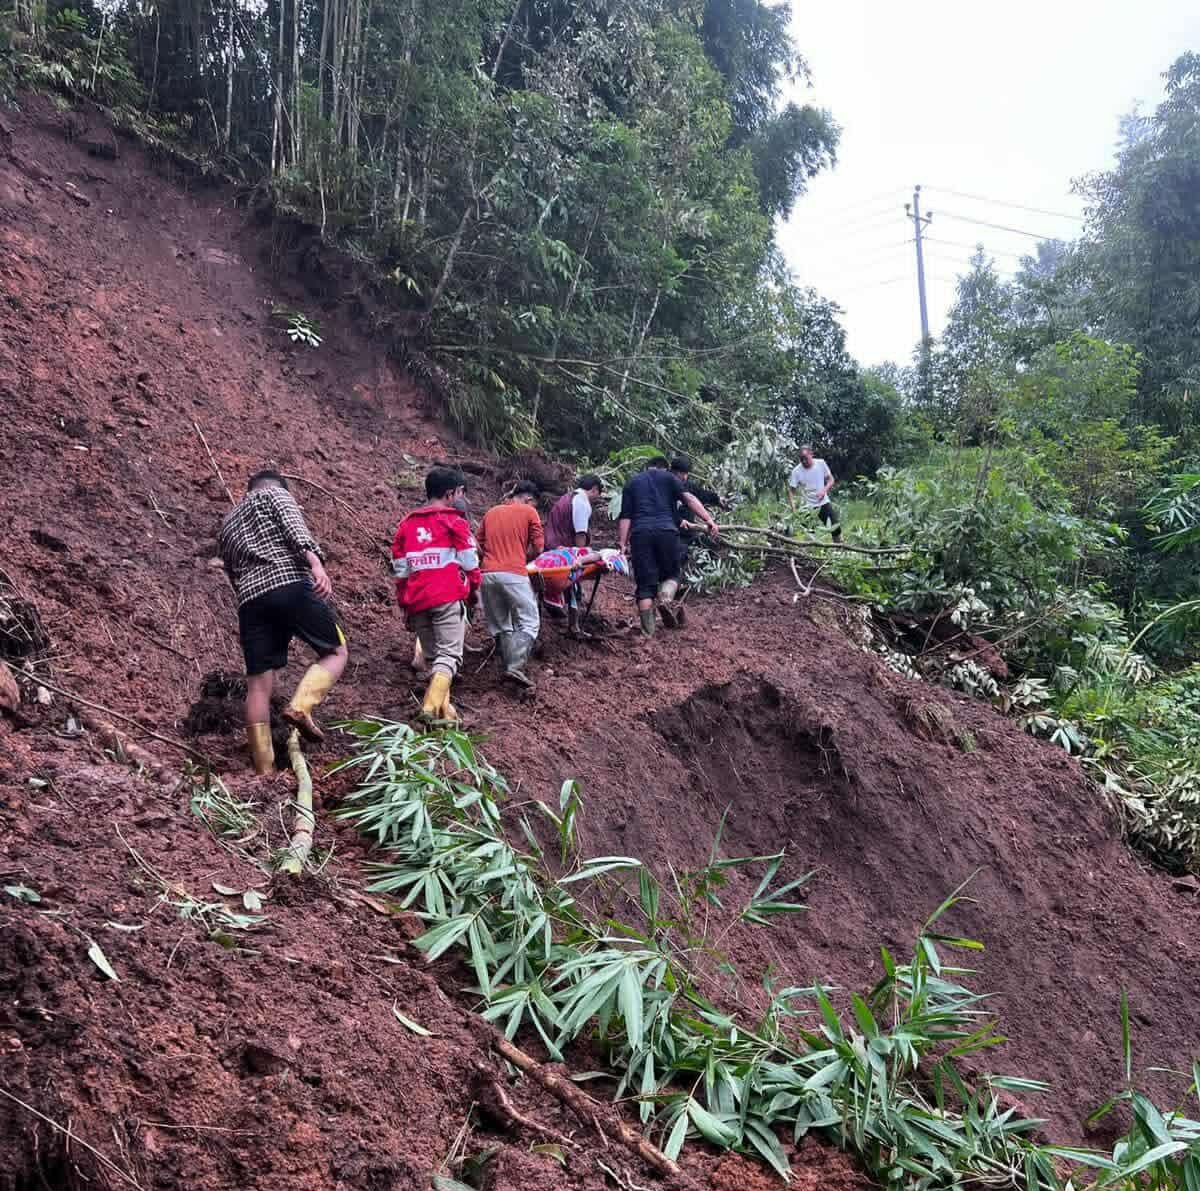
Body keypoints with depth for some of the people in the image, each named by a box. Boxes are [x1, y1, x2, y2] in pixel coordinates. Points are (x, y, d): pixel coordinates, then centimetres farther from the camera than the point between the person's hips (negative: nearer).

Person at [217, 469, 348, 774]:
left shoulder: (226, 527, 34)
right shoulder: (276, 493, 16)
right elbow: (293, 525, -6)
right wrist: (315, 563, -20)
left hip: (250, 599, 5)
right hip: (292, 585, -5)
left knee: (258, 683, 3)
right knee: (336, 651, 8)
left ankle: (264, 771, 1)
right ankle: (301, 706, -17)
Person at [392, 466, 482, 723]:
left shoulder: (406, 524, 15)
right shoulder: (454, 521, 0)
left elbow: (399, 569, 15)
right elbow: (470, 563, -2)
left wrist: (404, 604, 21)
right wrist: (473, 588, 16)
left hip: (416, 601, 5)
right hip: (448, 598, -5)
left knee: (432, 656, 15)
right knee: (449, 654, -7)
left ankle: (443, 708, 13)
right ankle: (432, 705, -25)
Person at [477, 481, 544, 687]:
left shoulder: (491, 513, 20)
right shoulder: (529, 512, 6)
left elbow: (479, 546, 17)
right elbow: (538, 548, 3)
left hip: (487, 574, 5)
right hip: (513, 574, -5)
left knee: (500, 626, 13)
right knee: (529, 623, -2)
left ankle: (509, 666, 12)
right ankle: (515, 667, -16)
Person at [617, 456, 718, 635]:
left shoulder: (633, 483, 23)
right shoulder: (668, 477, 18)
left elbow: (625, 517, 13)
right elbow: (688, 498, 2)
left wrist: (622, 544, 10)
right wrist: (708, 520, -4)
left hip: (640, 533, 1)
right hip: (666, 531, -1)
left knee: (645, 583, 4)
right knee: (671, 574, 18)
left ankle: (648, 632, -4)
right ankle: (666, 598, -14)